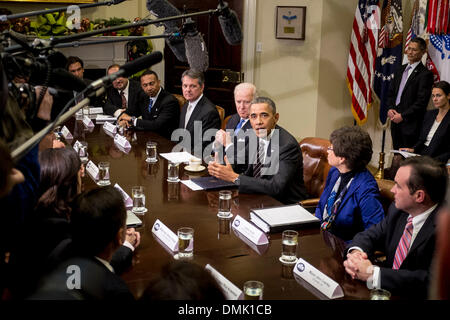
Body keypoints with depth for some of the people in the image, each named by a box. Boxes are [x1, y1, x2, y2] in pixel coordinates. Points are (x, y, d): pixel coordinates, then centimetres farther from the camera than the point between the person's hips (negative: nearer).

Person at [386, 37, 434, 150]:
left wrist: (402, 116, -14)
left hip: (411, 124, -7)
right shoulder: (400, 70, 15)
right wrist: (390, 108, 0)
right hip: (395, 121, 7)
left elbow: (422, 101, -14)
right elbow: (391, 92, 18)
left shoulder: (425, 74, -9)